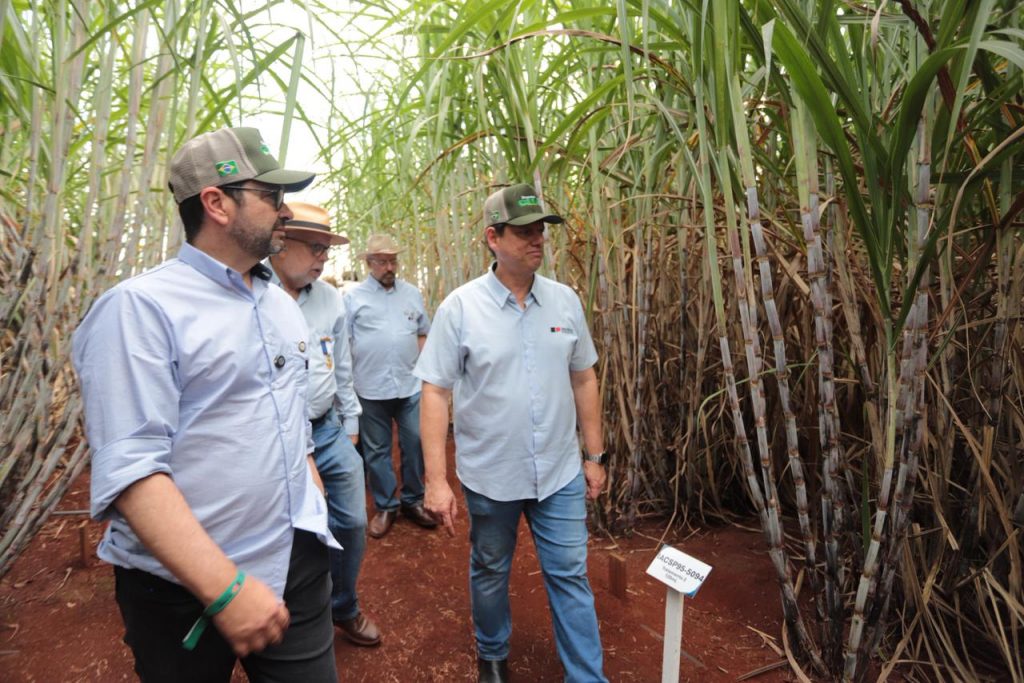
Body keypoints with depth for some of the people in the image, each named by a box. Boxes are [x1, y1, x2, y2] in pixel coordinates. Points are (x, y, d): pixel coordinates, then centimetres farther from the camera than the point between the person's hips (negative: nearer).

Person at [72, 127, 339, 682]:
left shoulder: (282, 304, 8)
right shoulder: (139, 307, -14)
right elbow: (130, 468, -22)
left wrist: (316, 521, 13)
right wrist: (225, 588, -24)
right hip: (185, 589, -5)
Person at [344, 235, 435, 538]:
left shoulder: (412, 294, 9)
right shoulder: (353, 297, 0)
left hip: (410, 386, 2)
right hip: (370, 389, -2)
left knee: (415, 443, 7)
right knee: (377, 450, 9)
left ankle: (413, 501, 26)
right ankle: (385, 507, 25)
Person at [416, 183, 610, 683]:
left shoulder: (565, 301, -1)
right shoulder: (460, 307, -12)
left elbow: (584, 380, 6)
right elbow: (435, 394, -11)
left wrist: (595, 456, 7)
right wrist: (436, 481, -14)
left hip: (560, 473, 2)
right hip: (490, 475, -1)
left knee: (570, 576, 11)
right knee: (490, 573, 19)